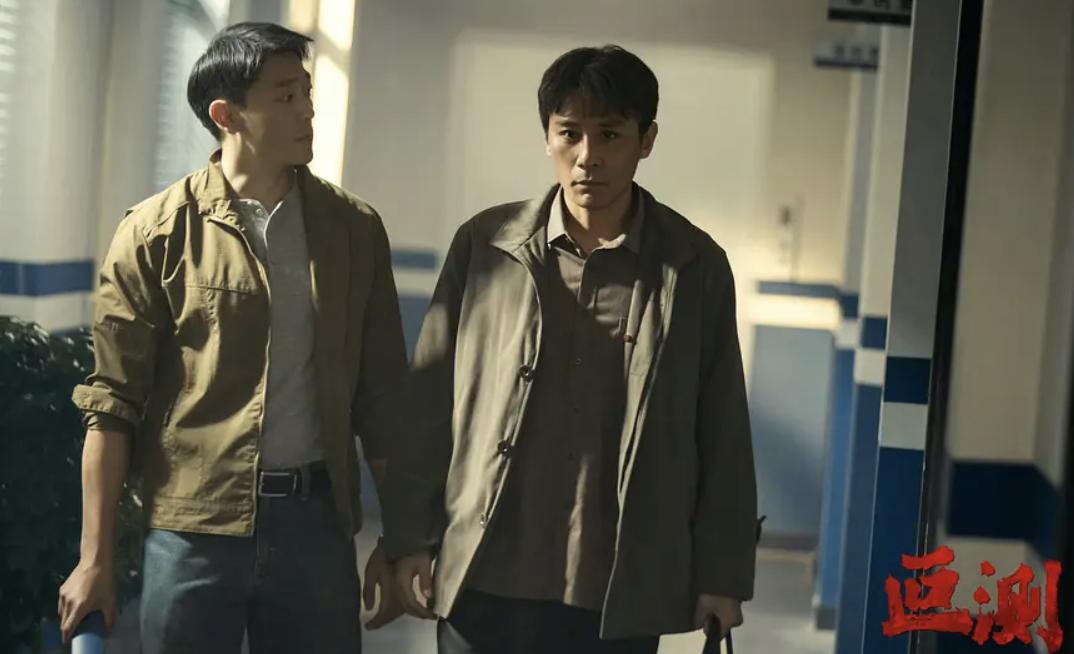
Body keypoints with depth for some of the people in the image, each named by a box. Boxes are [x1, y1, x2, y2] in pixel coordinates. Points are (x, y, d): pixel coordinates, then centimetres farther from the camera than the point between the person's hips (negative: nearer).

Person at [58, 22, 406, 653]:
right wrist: (95, 558, -6)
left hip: (316, 522, 2)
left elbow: (382, 399, 8)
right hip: (194, 529, -2)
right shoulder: (157, 233, -3)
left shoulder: (354, 227, 5)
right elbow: (113, 405, -3)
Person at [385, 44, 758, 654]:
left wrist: (722, 572, 3)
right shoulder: (483, 245, 0)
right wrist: (411, 536, 2)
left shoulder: (696, 266, 0)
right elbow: (429, 403, 4)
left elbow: (721, 431, 4)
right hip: (483, 579, 0)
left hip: (621, 594, 0)